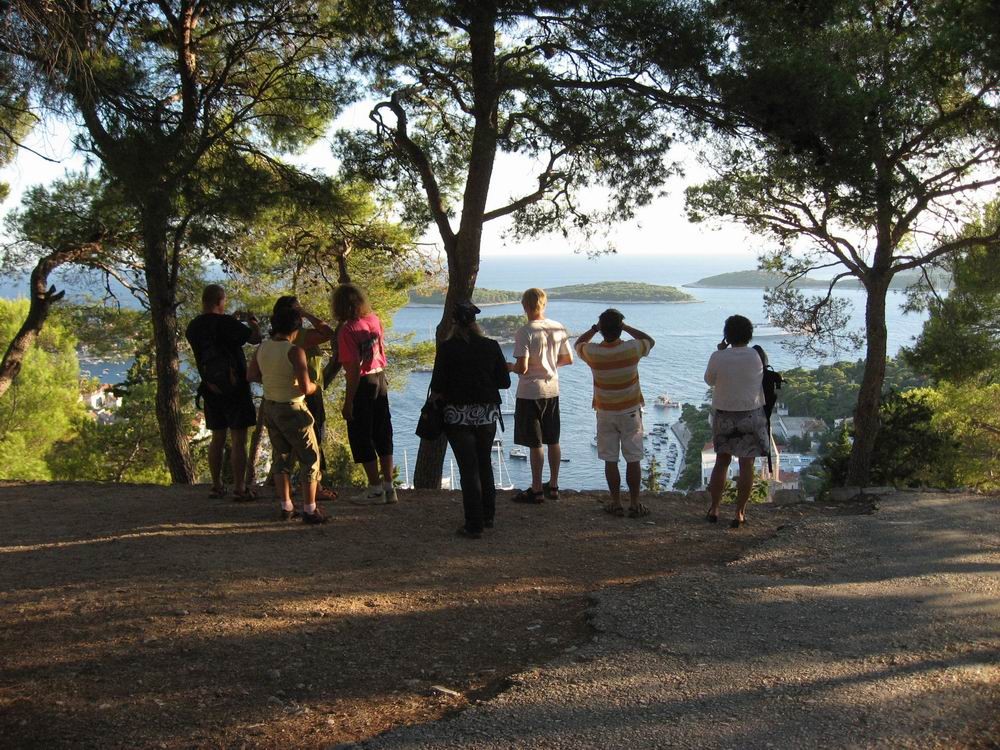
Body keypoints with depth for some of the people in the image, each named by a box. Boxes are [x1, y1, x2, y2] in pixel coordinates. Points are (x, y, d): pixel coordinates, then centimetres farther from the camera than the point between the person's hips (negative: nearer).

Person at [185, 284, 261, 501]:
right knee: (238, 439, -2)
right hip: (235, 388, -6)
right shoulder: (225, 323, -16)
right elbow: (255, 338, -13)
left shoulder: (192, 328, 3)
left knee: (217, 438, 15)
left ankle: (217, 486, 19)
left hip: (211, 389, 6)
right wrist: (251, 321, 8)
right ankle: (239, 489, -3)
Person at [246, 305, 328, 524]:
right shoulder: (295, 351, -21)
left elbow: (251, 374, 14)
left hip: (269, 407, 7)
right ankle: (309, 510, 6)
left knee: (281, 458, 19)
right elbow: (305, 388, -24)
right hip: (291, 410, -7)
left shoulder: (262, 348, 0)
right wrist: (315, 386, -3)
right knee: (310, 458, 6)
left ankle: (286, 508, 24)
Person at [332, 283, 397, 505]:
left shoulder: (348, 330, -19)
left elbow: (353, 369, -21)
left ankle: (376, 490, 9)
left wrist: (348, 402, -17)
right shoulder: (374, 320, 1)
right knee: (383, 435, 15)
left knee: (362, 438, 5)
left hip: (362, 384, -7)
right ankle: (389, 488, 20)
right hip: (380, 378, 7)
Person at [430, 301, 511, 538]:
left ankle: (474, 524, 1)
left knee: (468, 468, 1)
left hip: (458, 415, -3)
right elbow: (505, 382, 1)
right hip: (487, 413, 3)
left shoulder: (447, 348, -10)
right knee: (485, 464, 19)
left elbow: (438, 387, -11)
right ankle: (488, 516, 28)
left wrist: (436, 396, 10)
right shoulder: (491, 346, -2)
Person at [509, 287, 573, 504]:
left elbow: (522, 368, -23)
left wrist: (510, 367, -2)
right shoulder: (559, 328, 1)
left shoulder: (525, 332, -17)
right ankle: (553, 486, 24)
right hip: (552, 390, 6)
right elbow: (568, 359, 9)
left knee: (535, 444, 1)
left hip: (530, 393, -6)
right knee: (553, 441, 14)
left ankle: (536, 490, 8)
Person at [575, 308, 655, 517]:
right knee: (633, 460, 6)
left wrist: (594, 329, 7)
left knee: (610, 461, 8)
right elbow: (650, 340, 8)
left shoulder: (592, 353, -12)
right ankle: (634, 504, 9)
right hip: (630, 412, -1)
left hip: (605, 413, 1)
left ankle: (616, 503, 12)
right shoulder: (632, 349, -15)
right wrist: (626, 327, 4)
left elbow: (578, 344, 12)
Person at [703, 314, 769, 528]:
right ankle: (740, 513, 8)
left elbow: (709, 380, 4)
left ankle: (714, 509, 19)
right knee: (746, 465, 5)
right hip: (751, 414, -1)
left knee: (721, 462, 15)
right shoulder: (756, 356, -11)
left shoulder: (718, 357, -11)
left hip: (723, 415, 1)